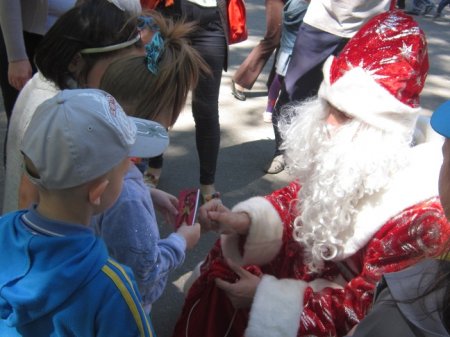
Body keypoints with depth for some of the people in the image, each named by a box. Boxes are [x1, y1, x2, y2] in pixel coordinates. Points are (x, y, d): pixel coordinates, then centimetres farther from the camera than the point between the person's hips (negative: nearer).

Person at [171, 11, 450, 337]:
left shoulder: (418, 215, -31)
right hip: (301, 258, 6)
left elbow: (366, 308, -25)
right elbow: (298, 197, 3)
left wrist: (267, 296, -26)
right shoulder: (338, 154, -12)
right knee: (215, 275, 2)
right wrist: (243, 220, -17)